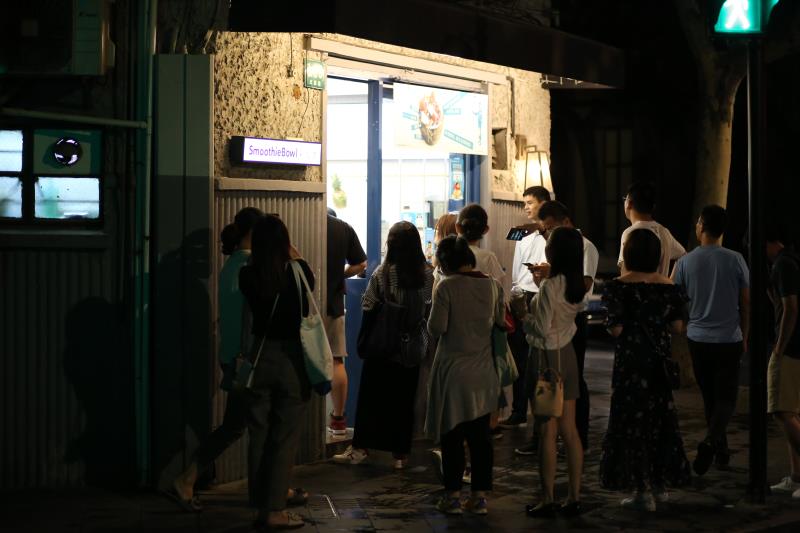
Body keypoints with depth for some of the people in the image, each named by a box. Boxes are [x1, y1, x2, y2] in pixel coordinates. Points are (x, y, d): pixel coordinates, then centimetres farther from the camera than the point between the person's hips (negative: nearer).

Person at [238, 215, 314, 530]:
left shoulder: (247, 275, -5)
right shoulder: (298, 270, -11)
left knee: (259, 436, 12)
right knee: (285, 438, 3)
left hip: (260, 357, 3)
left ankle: (261, 506, 18)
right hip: (292, 358, -3)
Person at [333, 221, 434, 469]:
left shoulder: (382, 274, -14)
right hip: (414, 348, 2)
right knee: (404, 401, 10)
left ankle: (360, 448, 11)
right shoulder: (427, 275, -7)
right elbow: (431, 310, -1)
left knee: (371, 397, 9)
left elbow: (368, 307, -10)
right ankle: (401, 453, 14)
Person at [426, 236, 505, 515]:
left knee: (452, 435, 5)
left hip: (453, 372, -4)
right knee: (480, 434, 9)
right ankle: (480, 496, 12)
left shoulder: (447, 287, -14)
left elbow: (436, 328, -15)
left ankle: (453, 496, 8)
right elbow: (501, 322, 9)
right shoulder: (493, 286, 0)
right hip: (483, 374, 4)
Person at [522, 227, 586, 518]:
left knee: (547, 432, -1)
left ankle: (547, 500, 4)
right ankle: (574, 497, 14)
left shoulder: (550, 286, -19)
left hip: (547, 357, -7)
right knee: (569, 430, 10)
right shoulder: (576, 284, 4)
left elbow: (542, 328, -19)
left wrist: (524, 314, -1)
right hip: (568, 354, 7)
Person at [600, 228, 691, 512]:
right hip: (660, 358, 4)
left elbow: (616, 328, -15)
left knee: (633, 419, 2)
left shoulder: (619, 286, -12)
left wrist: (609, 322, 7)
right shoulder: (669, 285, 0)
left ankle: (643, 491, 2)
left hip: (631, 359, -4)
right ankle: (660, 484, 23)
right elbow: (677, 326, 1)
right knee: (660, 417, 15)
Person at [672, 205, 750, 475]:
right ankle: (711, 442, -21)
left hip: (698, 339, 1)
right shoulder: (735, 260, -5)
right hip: (730, 340, -1)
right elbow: (746, 302, 1)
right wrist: (745, 336, 13)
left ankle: (721, 452, 22)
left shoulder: (686, 262, -5)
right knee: (726, 398, 3)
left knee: (710, 397, 15)